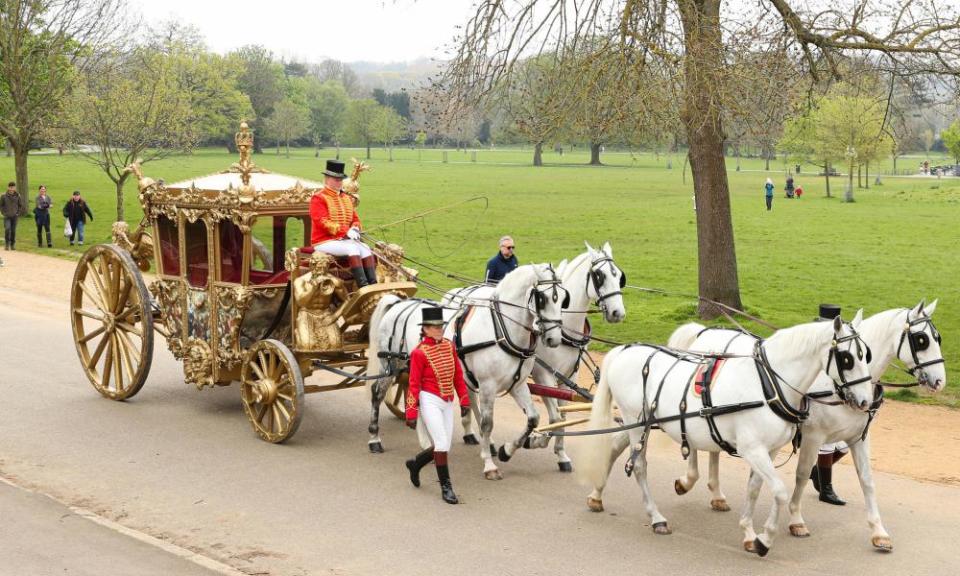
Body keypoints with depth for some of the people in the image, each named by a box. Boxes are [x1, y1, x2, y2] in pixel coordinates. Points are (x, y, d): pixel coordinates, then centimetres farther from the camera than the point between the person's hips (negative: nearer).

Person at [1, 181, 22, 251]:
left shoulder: (17, 196, 0)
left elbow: (21, 205, 11)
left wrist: (18, 213, 1)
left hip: (14, 216, 2)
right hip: (7, 217, -2)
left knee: (13, 231, 5)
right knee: (7, 229, -17)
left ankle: (12, 245, 15)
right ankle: (6, 244, -5)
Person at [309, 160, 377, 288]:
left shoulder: (347, 198, 17)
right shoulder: (318, 199, -6)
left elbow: (355, 219, 18)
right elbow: (323, 222, -17)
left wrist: (354, 229, -7)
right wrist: (346, 231, -24)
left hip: (345, 239, 7)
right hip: (324, 242, -7)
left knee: (365, 248, -20)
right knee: (353, 248, -30)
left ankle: (373, 285, -30)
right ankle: (363, 286, -36)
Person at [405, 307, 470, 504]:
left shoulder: (449, 346, 7)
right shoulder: (419, 353, -10)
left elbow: (458, 375, 13)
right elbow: (414, 384, -9)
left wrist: (464, 400, 12)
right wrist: (411, 413, -11)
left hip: (447, 403, 6)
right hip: (430, 401, -6)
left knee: (442, 446, 9)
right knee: (442, 444, -11)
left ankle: (415, 463, 35)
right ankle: (446, 487, 1)